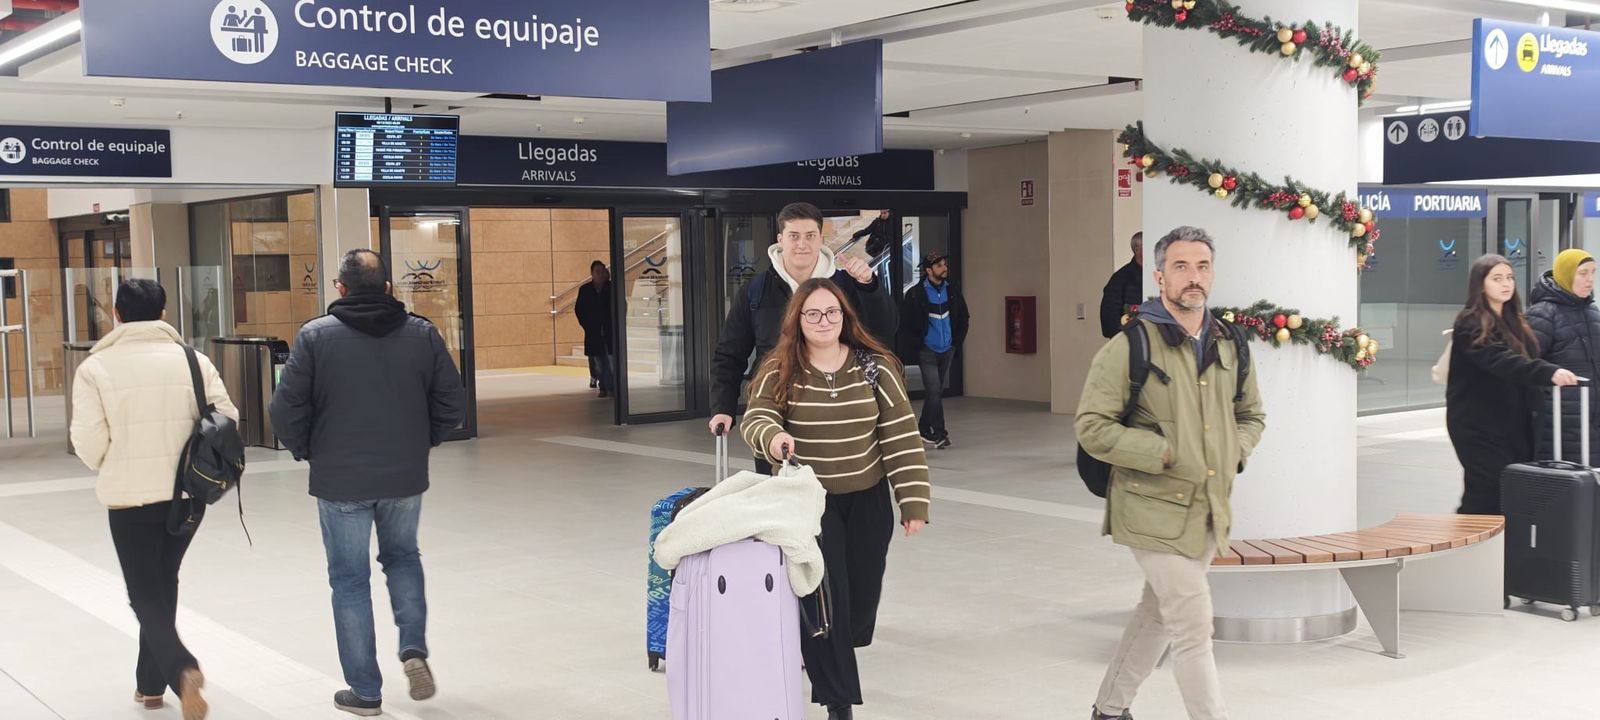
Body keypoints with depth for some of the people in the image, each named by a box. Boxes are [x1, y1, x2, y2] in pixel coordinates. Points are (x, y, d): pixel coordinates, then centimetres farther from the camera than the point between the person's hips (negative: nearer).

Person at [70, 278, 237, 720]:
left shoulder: (96, 369, -7)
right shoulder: (194, 361, -1)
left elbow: (89, 444, -10)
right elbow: (227, 420, -4)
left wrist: (113, 466, 12)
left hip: (130, 498, -3)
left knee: (144, 593, 5)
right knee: (163, 585, 20)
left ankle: (181, 670, -17)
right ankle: (151, 683, 28)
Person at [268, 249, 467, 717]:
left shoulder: (315, 335, -7)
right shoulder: (422, 333, -1)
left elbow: (287, 410, -9)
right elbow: (452, 403, 1)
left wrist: (306, 451, 9)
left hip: (340, 481, -2)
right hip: (406, 477, 2)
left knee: (350, 579, 10)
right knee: (402, 557, 26)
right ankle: (414, 648, 8)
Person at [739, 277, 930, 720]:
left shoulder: (875, 367, -5)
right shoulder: (779, 372, -6)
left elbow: (901, 436, -5)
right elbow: (755, 420, -12)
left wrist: (914, 502, -8)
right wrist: (772, 437, -37)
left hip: (868, 500, 2)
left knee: (862, 593, 12)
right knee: (826, 595, -7)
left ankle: (834, 657, 43)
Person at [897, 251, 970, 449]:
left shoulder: (952, 291, 4)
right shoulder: (916, 294, -10)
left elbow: (964, 317, 17)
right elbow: (905, 323, -6)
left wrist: (957, 340, 10)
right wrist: (917, 344, -8)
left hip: (947, 350, 5)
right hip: (927, 351, -5)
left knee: (938, 390, 10)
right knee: (934, 390, -12)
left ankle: (924, 429, 23)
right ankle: (939, 433, -9)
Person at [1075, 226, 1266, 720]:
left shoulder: (1228, 346, 7)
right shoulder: (1130, 346, -12)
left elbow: (1251, 414, 22)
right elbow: (1092, 427, -14)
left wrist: (1235, 454, 1)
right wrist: (1164, 453, -18)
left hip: (1210, 509, 7)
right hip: (1158, 510, -7)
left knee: (1158, 615, 18)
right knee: (1194, 630, -7)